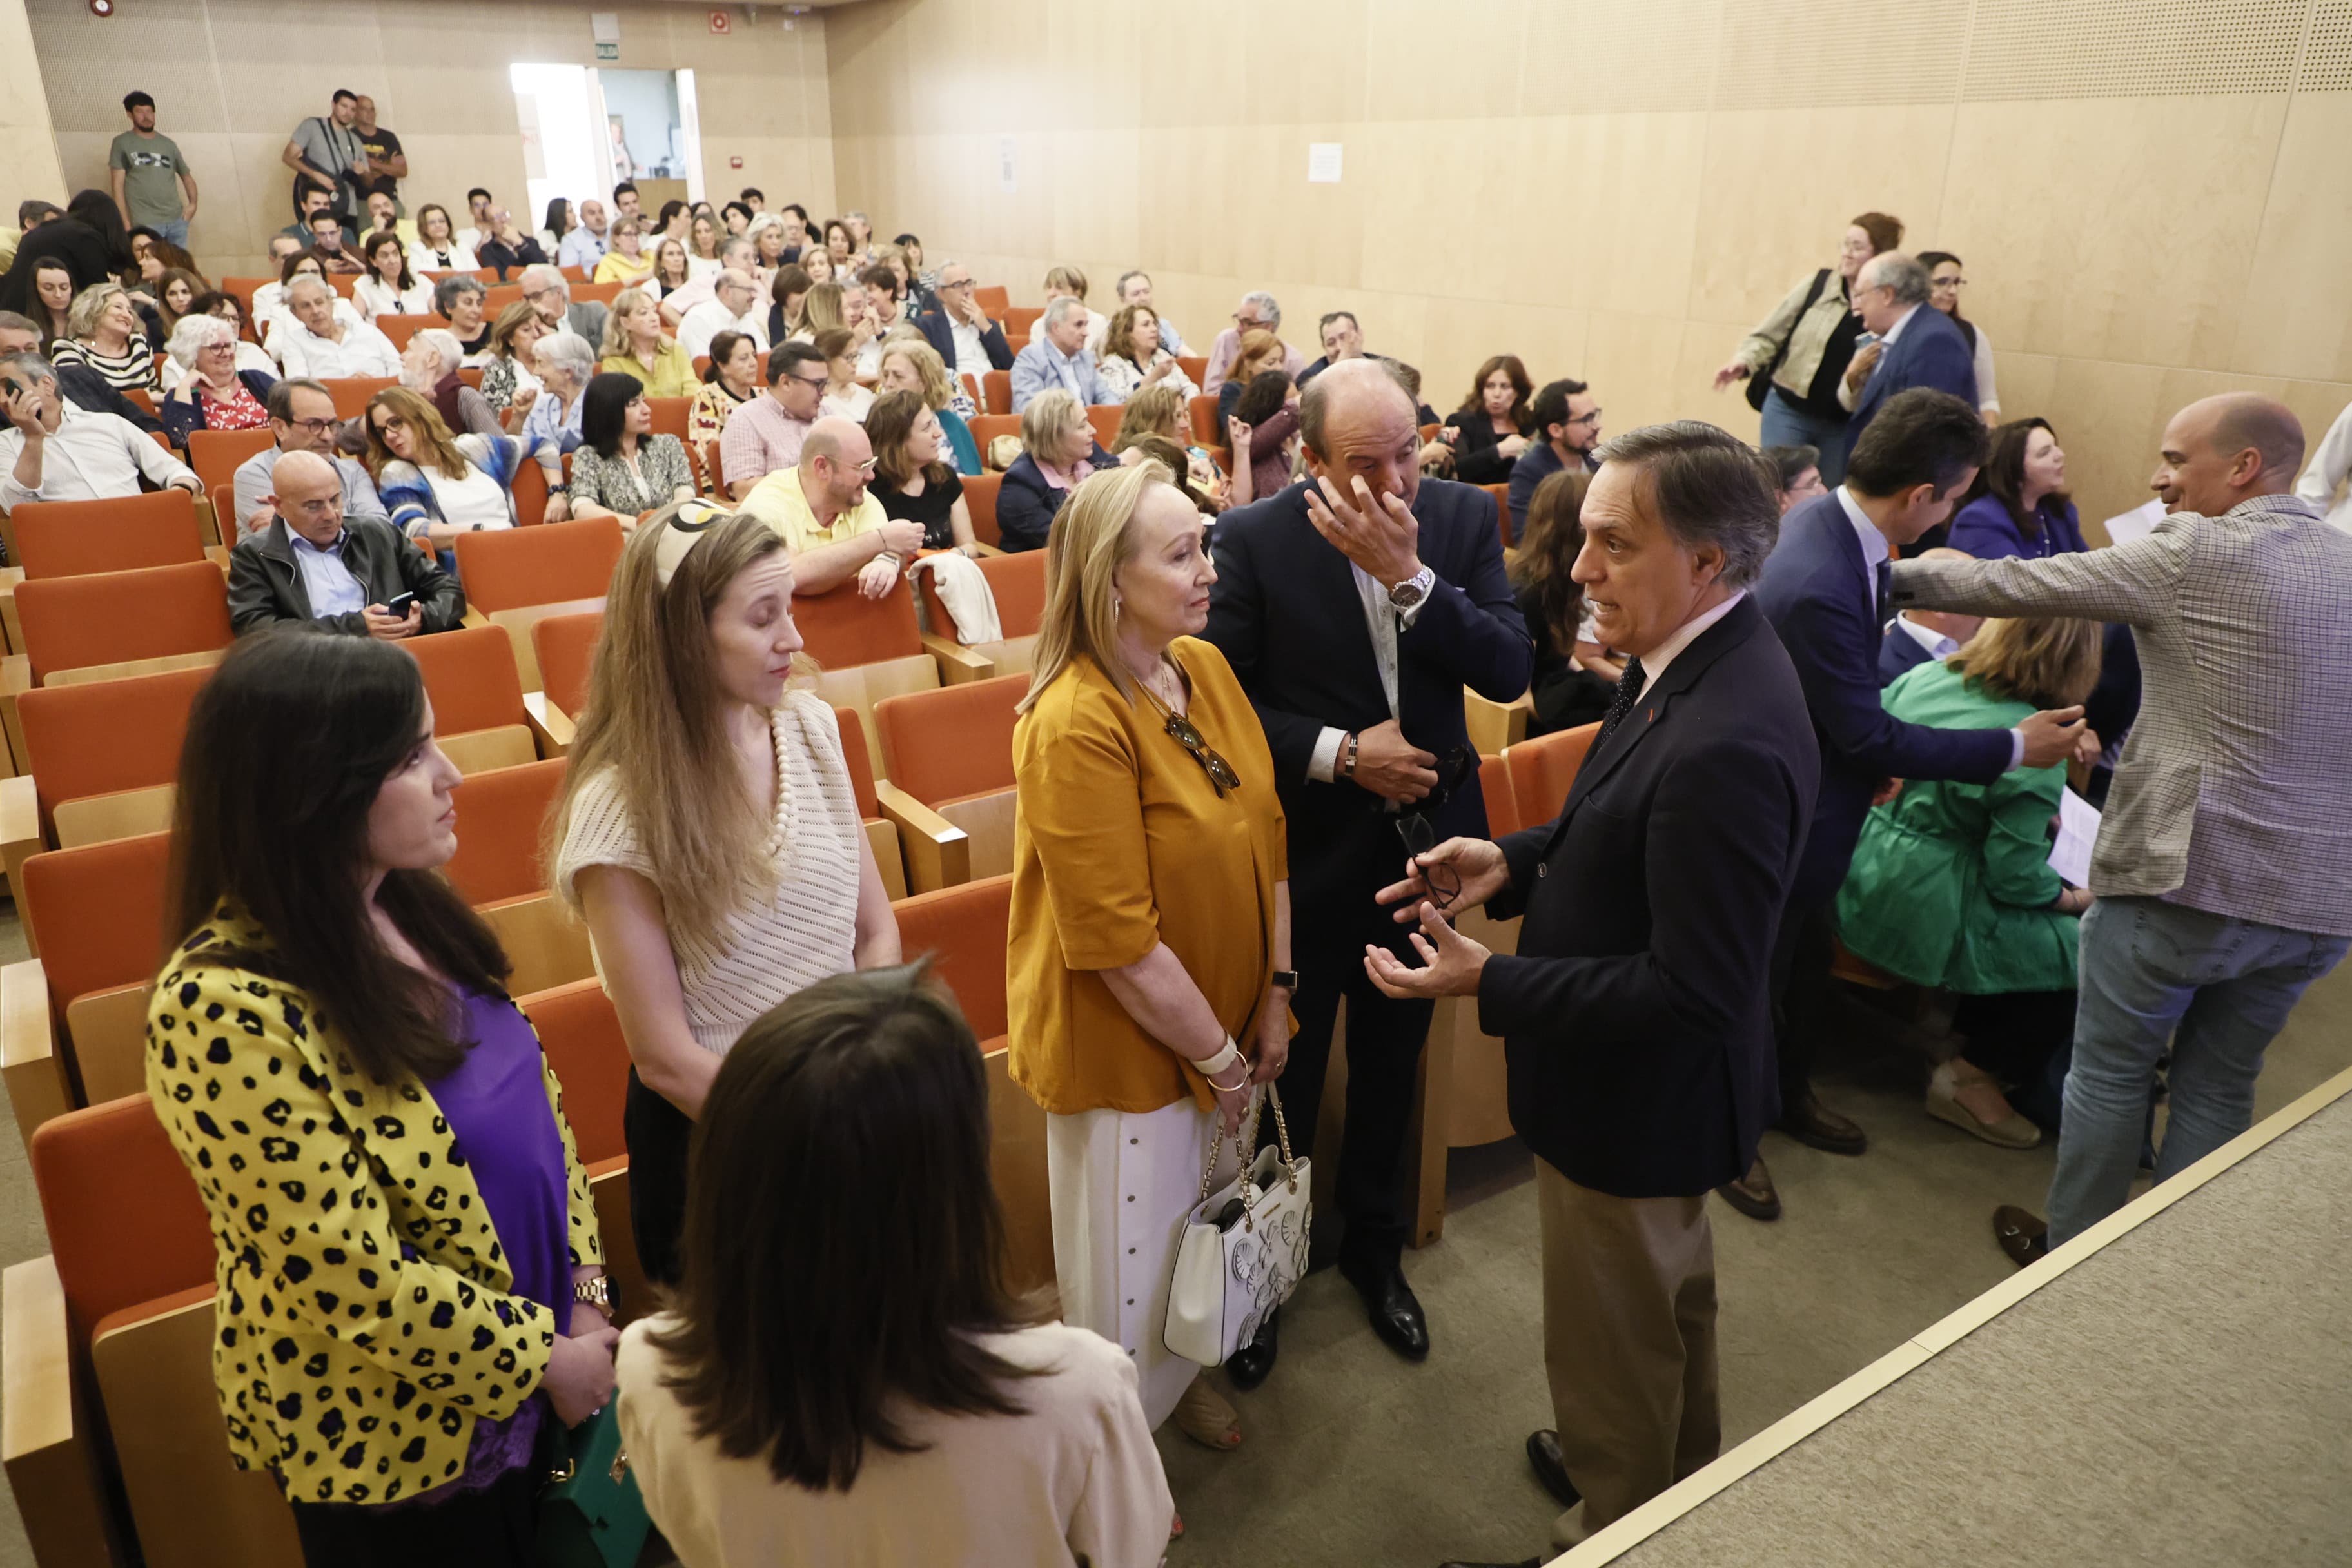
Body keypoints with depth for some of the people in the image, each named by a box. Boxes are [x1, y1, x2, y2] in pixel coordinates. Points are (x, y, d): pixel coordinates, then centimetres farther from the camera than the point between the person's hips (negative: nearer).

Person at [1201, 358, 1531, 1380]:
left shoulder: (1463, 517, -6)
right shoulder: (1253, 539, -15)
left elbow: (1509, 670, -14)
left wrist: (1408, 576, -25)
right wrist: (1339, 753, -20)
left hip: (1421, 843, 4)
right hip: (1306, 856, -3)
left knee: (1391, 1067, 22)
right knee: (1284, 1076, 14)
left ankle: (1373, 1244, 46)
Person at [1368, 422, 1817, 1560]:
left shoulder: (1724, 743, -34)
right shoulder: (1696, 664, -4)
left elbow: (1692, 992, -30)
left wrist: (1489, 986, -27)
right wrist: (1514, 865, -2)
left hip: (1633, 1102, -10)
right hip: (1660, 1086, 10)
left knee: (1609, 1347, 15)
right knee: (1671, 1297, 32)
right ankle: (1679, 1469, 57)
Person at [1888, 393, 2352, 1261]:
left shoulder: (2196, 553, -10)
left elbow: (2018, 585, -7)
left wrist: (1902, 575, 6)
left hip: (2184, 875, -6)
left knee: (2111, 1071, 12)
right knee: (2218, 1090, 19)